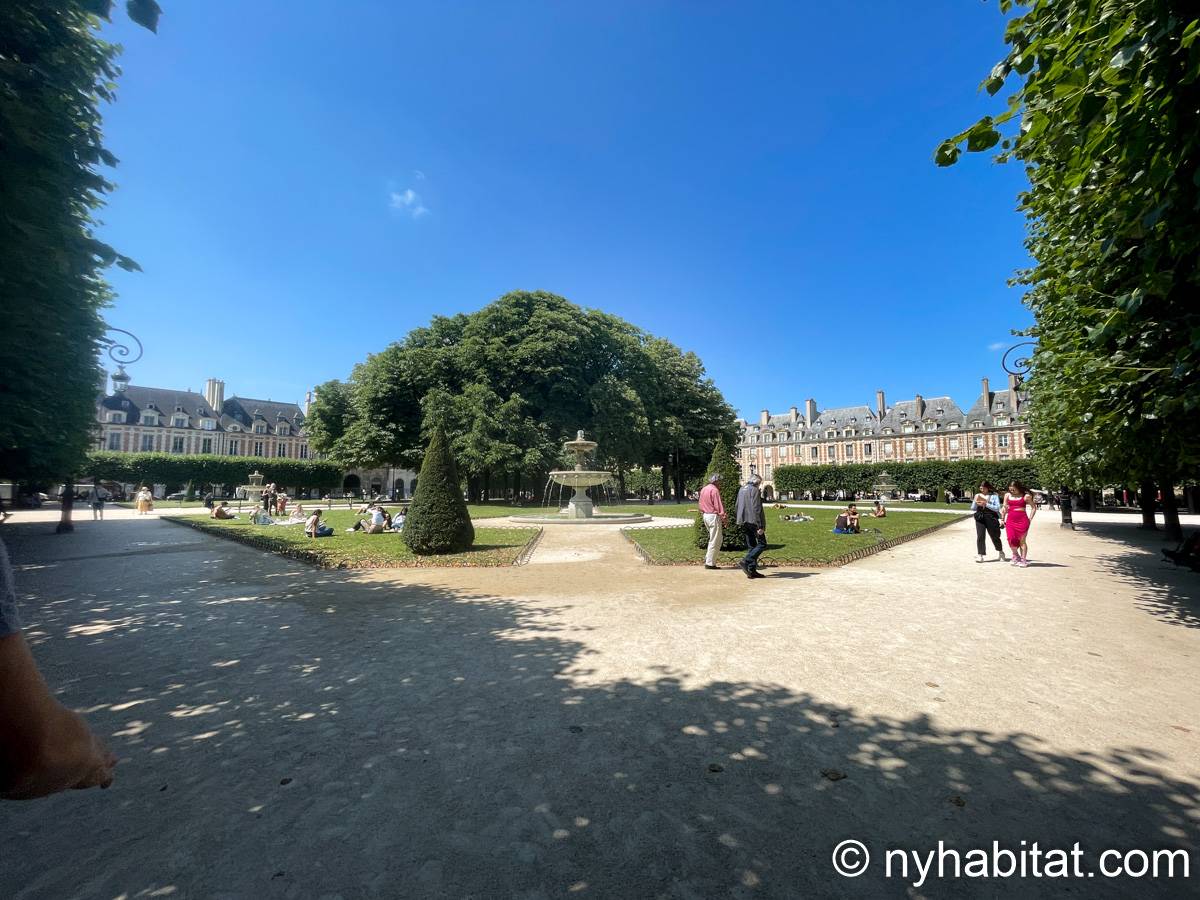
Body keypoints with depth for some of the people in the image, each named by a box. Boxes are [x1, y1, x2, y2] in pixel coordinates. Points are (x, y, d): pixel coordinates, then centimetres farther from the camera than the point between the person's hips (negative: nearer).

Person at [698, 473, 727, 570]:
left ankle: (708, 558, 17)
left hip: (705, 515, 9)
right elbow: (718, 506, -17)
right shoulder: (714, 490, -15)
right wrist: (723, 518, -14)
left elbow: (701, 504, 16)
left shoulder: (703, 489, 12)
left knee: (718, 538, 19)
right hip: (714, 516, -9)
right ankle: (710, 563, 3)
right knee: (714, 541, -1)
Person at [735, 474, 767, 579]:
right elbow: (756, 509, -16)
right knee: (762, 544, -1)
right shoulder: (755, 490, -10)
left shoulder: (741, 490, 16)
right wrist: (760, 526, -17)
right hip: (753, 521, -8)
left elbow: (737, 506, 20)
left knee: (751, 546, 12)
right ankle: (745, 561, -14)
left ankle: (752, 571, 11)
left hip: (743, 522, 9)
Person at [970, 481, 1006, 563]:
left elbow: (997, 508, -8)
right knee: (980, 536, -5)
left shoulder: (994, 496, 1)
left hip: (991, 518, -2)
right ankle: (980, 555, -1)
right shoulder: (977, 495, 11)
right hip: (980, 518, 2)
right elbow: (972, 509, 11)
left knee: (995, 536, 10)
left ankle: (1000, 552, 34)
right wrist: (975, 502, -8)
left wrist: (986, 504, -17)